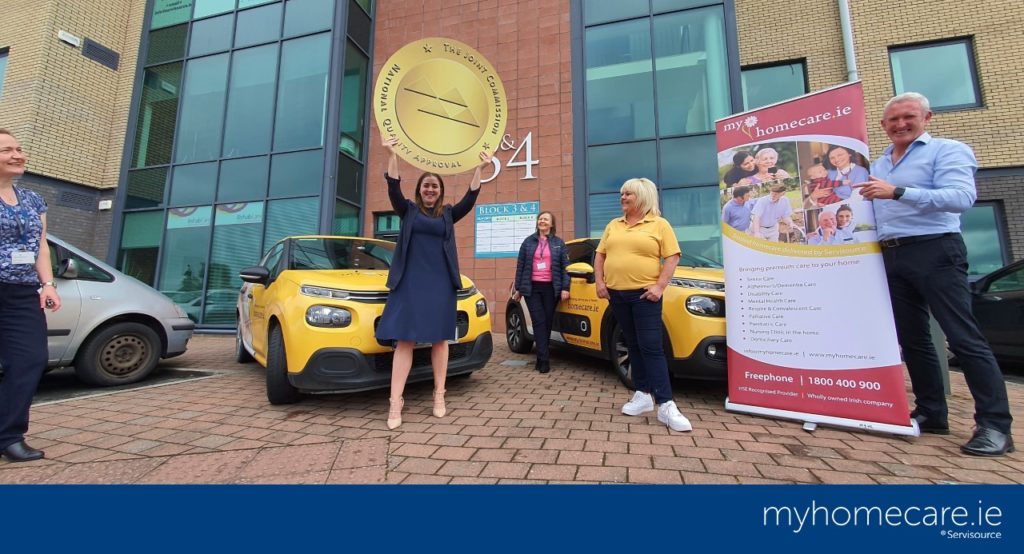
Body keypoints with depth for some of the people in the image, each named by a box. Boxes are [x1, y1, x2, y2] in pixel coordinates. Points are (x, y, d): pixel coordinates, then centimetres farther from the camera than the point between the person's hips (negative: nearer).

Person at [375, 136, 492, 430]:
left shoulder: (449, 214, 13)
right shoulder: (408, 210, 9)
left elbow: (470, 199, 1)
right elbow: (393, 190, -6)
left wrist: (479, 169, -8)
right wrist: (392, 155, -16)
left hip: (440, 284, 2)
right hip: (410, 282, -1)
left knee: (439, 339, 4)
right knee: (404, 340, -6)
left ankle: (439, 395, 14)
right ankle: (396, 402, -4)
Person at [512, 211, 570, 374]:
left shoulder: (559, 243, 8)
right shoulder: (528, 242, 9)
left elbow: (565, 267, 4)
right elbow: (520, 266, 9)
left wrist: (565, 288, -6)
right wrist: (518, 288, 5)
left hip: (550, 288, 0)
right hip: (532, 288, 0)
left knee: (547, 322, 4)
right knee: (539, 322, -7)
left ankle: (541, 357, 16)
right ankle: (544, 359, -8)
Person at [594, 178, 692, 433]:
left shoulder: (659, 224, 0)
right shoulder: (613, 225, 14)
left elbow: (672, 257, -5)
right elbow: (600, 255, 15)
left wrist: (660, 286, -14)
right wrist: (599, 282, 4)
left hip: (644, 295, -5)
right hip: (617, 294, 5)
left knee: (652, 348, -9)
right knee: (633, 347, 11)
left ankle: (666, 405, -6)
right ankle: (643, 395, 20)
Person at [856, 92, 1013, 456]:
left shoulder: (947, 151, -1)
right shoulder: (878, 165, 19)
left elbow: (962, 197, -17)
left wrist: (897, 191, -24)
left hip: (934, 251, -6)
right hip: (892, 257, 7)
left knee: (964, 338, -6)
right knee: (912, 339, 9)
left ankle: (995, 426, 2)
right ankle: (931, 414, 18)